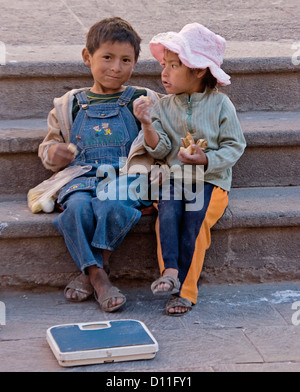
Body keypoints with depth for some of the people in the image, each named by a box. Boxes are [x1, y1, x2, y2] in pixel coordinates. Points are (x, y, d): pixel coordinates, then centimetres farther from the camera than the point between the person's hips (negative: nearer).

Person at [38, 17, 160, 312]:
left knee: (112, 206, -36)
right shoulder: (69, 105, 18)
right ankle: (98, 276, -22)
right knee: (77, 207, -33)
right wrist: (52, 153, 2)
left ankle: (90, 271, -16)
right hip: (81, 177, 2)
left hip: (126, 176, -1)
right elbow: (50, 144, 24)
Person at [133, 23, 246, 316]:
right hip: (173, 179, 3)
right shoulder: (163, 106, 7)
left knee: (195, 215, -27)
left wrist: (205, 159, -17)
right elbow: (160, 151, -1)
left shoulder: (220, 104, 0)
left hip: (210, 181, -2)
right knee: (168, 208, -29)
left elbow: (234, 146, -1)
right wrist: (148, 125, -19)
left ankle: (184, 290, -20)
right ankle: (170, 271, -33)